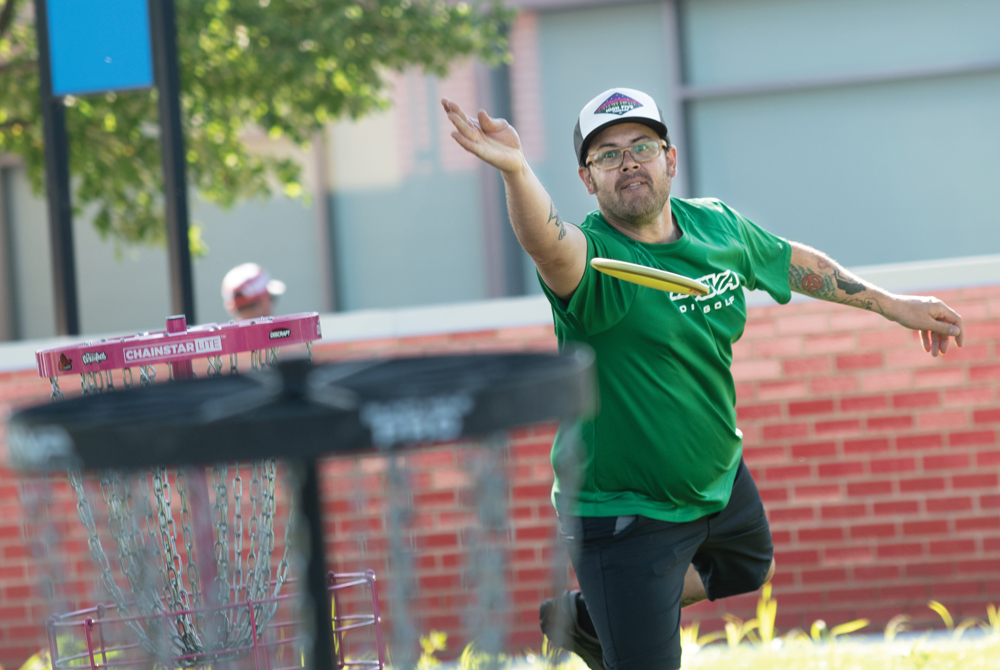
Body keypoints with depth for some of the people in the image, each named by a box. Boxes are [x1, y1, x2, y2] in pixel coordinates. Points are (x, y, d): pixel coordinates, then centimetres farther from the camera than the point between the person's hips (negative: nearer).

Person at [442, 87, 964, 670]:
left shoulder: (719, 226, -5)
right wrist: (516, 170, -69)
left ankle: (587, 615, 42)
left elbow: (792, 261, 14)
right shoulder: (592, 258, -26)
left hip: (719, 479, 8)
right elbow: (549, 245, -49)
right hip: (624, 511, -8)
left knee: (749, 567, 33)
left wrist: (893, 305, 21)